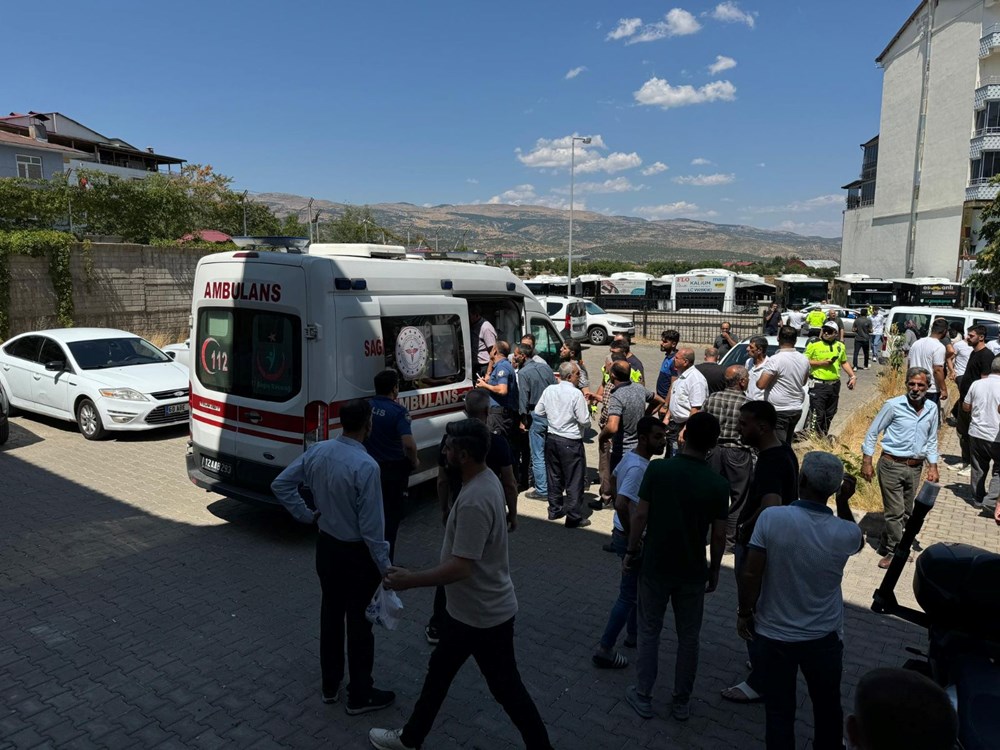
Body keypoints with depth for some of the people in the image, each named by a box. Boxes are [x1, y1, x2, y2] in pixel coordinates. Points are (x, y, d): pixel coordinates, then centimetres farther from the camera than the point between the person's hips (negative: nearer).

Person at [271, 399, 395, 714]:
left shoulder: (317, 451, -7)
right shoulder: (366, 466, -28)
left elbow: (280, 484, 3)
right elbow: (371, 525, -24)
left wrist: (307, 515, 8)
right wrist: (385, 567, -13)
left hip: (326, 546, 7)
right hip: (357, 554, -7)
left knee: (331, 614, 21)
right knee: (359, 622, 9)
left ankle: (330, 686, 38)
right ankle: (360, 695, 26)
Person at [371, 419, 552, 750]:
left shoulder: (474, 500, -31)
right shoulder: (486, 479, 0)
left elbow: (461, 567, -31)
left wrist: (410, 580, -23)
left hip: (483, 614, -10)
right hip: (470, 608, 10)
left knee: (507, 689, 8)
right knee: (439, 670, 23)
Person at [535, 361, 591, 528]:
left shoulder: (549, 390, -1)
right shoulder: (576, 394, -18)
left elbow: (538, 411, 7)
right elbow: (584, 420, -17)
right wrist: (585, 407, 3)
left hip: (551, 438, 6)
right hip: (570, 442, -6)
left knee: (554, 476, 19)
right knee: (574, 480, 4)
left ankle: (555, 510, 31)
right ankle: (574, 517, 10)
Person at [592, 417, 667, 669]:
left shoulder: (631, 457, 2)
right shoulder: (638, 468, -27)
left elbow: (614, 476, 21)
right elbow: (621, 505, -37)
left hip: (626, 533, 10)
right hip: (632, 538, -10)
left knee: (638, 589, 24)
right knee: (629, 595, 2)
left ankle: (633, 635, 41)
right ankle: (604, 650, 11)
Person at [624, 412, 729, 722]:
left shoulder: (658, 469, -15)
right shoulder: (718, 484, -11)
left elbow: (641, 516, -11)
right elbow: (719, 536, -6)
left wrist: (631, 551, 3)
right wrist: (714, 569, 10)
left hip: (654, 566, -1)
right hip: (692, 571, 1)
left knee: (649, 632, 15)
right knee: (688, 638, 16)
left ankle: (643, 697, 25)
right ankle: (681, 702, 28)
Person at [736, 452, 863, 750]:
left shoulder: (771, 517, -23)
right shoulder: (845, 533, -17)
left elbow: (750, 575, -18)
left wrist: (744, 613, -2)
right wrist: (844, 501, 0)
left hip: (773, 634, -1)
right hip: (823, 637, 2)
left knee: (779, 710, 16)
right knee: (827, 707, 26)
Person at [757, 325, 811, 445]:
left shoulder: (775, 360, -18)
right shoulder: (804, 359, 5)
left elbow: (761, 384, -20)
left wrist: (757, 381, 0)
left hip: (779, 411, -8)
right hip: (796, 409, 8)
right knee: (787, 445, 19)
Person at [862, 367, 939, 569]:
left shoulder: (932, 409, 4)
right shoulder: (893, 405, -11)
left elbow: (932, 440, 16)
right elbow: (872, 433, -6)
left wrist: (933, 466, 9)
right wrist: (866, 462, -8)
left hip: (915, 467, 5)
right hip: (891, 465, -5)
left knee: (906, 512, 13)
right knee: (895, 512, -2)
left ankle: (887, 545, 29)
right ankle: (895, 551, 14)